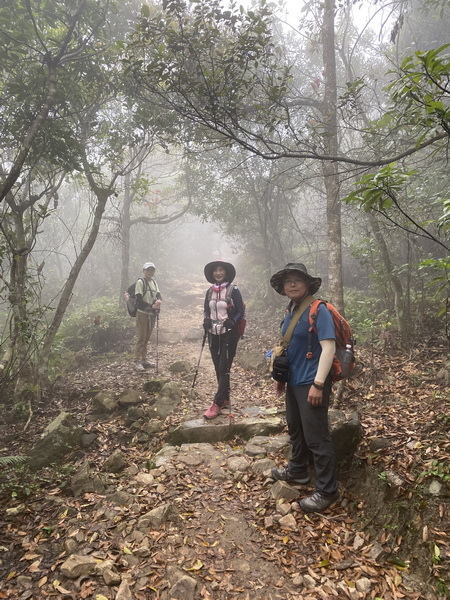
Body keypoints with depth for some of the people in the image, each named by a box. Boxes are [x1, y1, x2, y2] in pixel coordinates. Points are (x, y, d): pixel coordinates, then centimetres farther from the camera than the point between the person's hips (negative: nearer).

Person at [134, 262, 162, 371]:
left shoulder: (154, 282, 14)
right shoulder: (140, 282, -8)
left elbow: (158, 294, 7)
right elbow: (138, 300, -14)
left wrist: (158, 300, -16)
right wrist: (151, 306, -19)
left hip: (152, 314, 7)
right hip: (143, 314, -7)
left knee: (147, 338, 13)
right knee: (141, 338, -5)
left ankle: (144, 359, 22)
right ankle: (137, 361, 1)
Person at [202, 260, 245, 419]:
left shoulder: (233, 291, -7)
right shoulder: (209, 292, 8)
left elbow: (240, 312, -5)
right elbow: (206, 310, 14)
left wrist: (232, 322, -23)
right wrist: (206, 320, -7)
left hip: (228, 334, -5)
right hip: (213, 335, 5)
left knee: (224, 369, -6)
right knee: (218, 368, 10)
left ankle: (217, 403, -2)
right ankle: (225, 399, 23)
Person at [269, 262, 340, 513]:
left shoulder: (318, 310, -17)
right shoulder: (290, 312, 8)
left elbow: (328, 347, -23)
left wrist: (318, 384, -26)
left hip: (311, 384, -9)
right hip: (294, 381, 9)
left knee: (316, 437, 0)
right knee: (296, 429, 23)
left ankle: (327, 491, 16)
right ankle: (297, 471, 43)